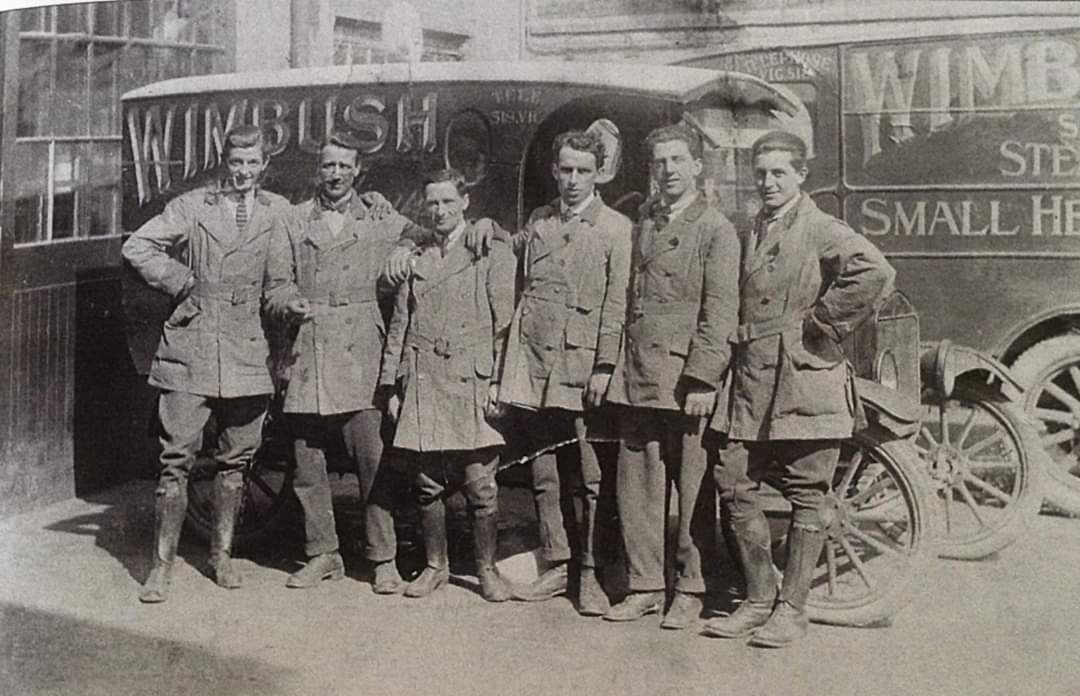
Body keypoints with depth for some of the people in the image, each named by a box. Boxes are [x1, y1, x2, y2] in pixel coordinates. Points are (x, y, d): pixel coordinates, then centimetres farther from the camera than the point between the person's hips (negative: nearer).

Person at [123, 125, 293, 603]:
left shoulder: (278, 212, 8)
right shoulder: (191, 206, 4)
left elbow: (279, 285, 12)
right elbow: (137, 248, -2)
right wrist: (183, 282, -3)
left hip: (246, 351, 2)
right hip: (190, 351, -2)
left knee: (235, 460, 9)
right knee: (176, 460, -3)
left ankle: (222, 555, 23)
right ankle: (162, 566, 6)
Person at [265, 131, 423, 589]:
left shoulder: (381, 219, 11)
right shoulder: (295, 221, 14)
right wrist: (287, 303, -6)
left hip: (361, 358, -2)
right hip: (307, 358, 2)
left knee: (373, 459, -5)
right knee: (307, 462, 4)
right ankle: (322, 554, 17)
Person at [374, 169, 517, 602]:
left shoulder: (492, 254, 4)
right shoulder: (415, 259, 15)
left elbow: (505, 322, -1)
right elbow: (399, 326, 14)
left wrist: (497, 382, -8)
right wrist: (391, 385, 7)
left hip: (472, 380, -3)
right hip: (423, 383, 3)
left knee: (480, 484, -3)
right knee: (428, 483, 6)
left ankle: (487, 569, 11)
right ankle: (435, 566, 19)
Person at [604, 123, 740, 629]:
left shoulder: (716, 229, -2)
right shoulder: (642, 224, 16)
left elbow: (720, 312, -9)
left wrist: (702, 379, -16)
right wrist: (616, 368, 11)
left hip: (686, 378, -5)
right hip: (636, 375, 6)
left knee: (693, 489, 2)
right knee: (636, 486, 7)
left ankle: (690, 590, 13)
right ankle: (643, 586, 18)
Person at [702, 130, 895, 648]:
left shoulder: (822, 230, -5)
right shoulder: (748, 234, 16)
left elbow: (875, 274, -23)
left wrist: (822, 325, -16)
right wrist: (736, 340, 13)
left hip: (805, 381, -6)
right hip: (751, 382, 7)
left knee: (806, 496, 2)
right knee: (734, 485, 5)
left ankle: (792, 609, 11)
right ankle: (758, 599, 19)